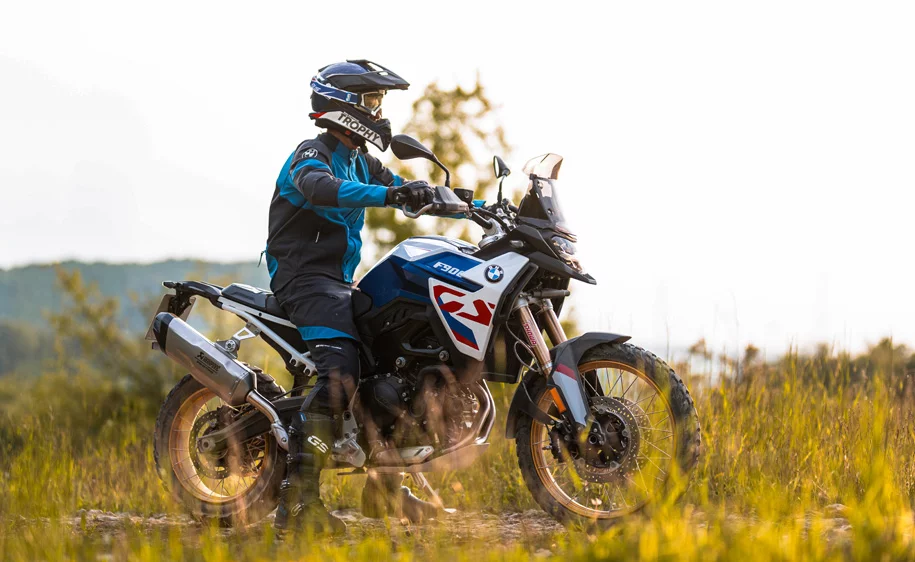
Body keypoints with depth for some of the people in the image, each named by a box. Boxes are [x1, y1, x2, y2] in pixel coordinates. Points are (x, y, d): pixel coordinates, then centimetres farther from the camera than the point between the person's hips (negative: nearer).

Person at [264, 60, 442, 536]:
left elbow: (411, 192, 23)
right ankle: (297, 500, -31)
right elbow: (320, 188, -35)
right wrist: (388, 195, -48)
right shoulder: (312, 154, -11)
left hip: (339, 281, 10)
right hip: (306, 277, -10)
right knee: (339, 376, -27)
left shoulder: (359, 161, 18)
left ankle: (384, 487, 18)